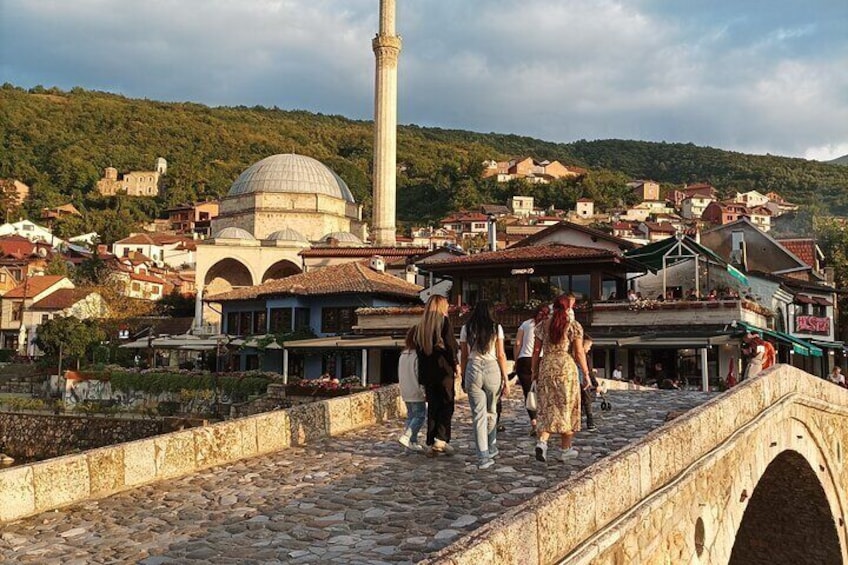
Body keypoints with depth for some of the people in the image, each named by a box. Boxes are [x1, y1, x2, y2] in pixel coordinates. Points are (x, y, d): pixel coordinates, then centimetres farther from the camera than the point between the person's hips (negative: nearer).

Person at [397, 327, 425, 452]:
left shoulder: (402, 355, 9)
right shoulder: (417, 355, -16)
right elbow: (420, 375, -18)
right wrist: (424, 390, -13)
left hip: (405, 392, 8)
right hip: (416, 392, -8)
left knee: (411, 415, 14)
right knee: (420, 415, -2)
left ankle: (413, 442, 14)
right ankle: (405, 436, -14)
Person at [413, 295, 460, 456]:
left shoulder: (420, 325, 14)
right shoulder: (444, 320, -2)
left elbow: (418, 348, 14)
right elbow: (450, 344, -10)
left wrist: (422, 374, 16)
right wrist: (456, 364, -3)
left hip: (427, 370, 5)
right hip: (443, 368, -5)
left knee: (432, 406, 9)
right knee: (446, 404, 0)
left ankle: (431, 443, 8)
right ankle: (441, 439, -12)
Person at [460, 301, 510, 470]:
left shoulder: (466, 329, 5)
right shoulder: (496, 328, 0)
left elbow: (464, 356, 6)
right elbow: (501, 355, -1)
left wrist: (463, 378, 14)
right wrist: (505, 377, 5)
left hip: (473, 369, 1)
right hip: (492, 369, 0)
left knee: (478, 414, 2)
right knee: (491, 411, 17)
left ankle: (483, 456, -2)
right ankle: (491, 448, 31)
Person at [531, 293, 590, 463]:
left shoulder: (543, 325, 7)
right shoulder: (574, 325, -2)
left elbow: (536, 350, 7)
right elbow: (579, 353, -6)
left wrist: (535, 371, 15)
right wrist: (586, 373, 2)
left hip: (546, 367, 3)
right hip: (566, 367, -3)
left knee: (547, 407, 8)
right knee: (566, 407, 8)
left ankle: (542, 441, -14)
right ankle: (565, 449, 15)